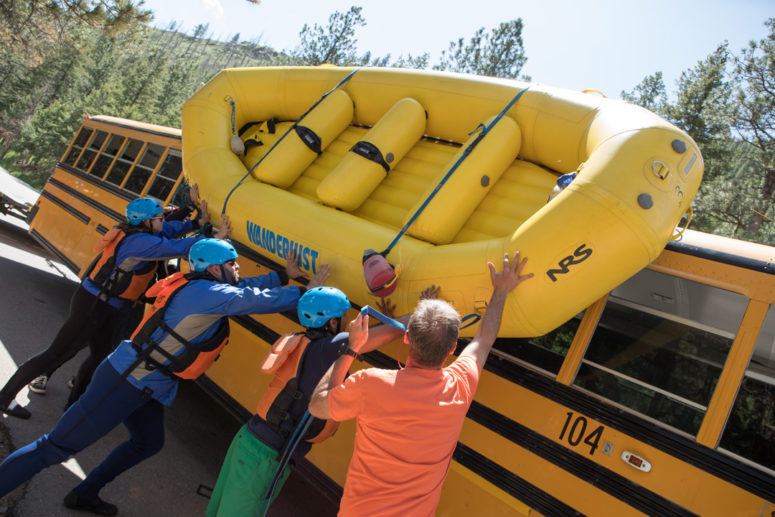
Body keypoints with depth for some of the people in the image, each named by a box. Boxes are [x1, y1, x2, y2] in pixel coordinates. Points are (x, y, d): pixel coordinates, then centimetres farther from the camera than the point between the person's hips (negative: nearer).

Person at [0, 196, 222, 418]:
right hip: (93, 306, -10)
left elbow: (168, 230, 12)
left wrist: (198, 222, 3)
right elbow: (176, 248, -30)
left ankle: (74, 402, 38)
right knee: (57, 353, 3)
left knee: (100, 354, 21)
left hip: (105, 308, 10)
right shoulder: (139, 241, -25)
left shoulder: (132, 231, 1)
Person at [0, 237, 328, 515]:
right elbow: (260, 301, -19)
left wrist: (285, 276, 16)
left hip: (150, 387, 11)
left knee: (148, 443, 26)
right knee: (58, 446, -4)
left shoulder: (201, 288, 6)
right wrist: (306, 292, -7)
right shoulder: (210, 293, -21)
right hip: (126, 381, -10)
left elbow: (247, 289, 19)